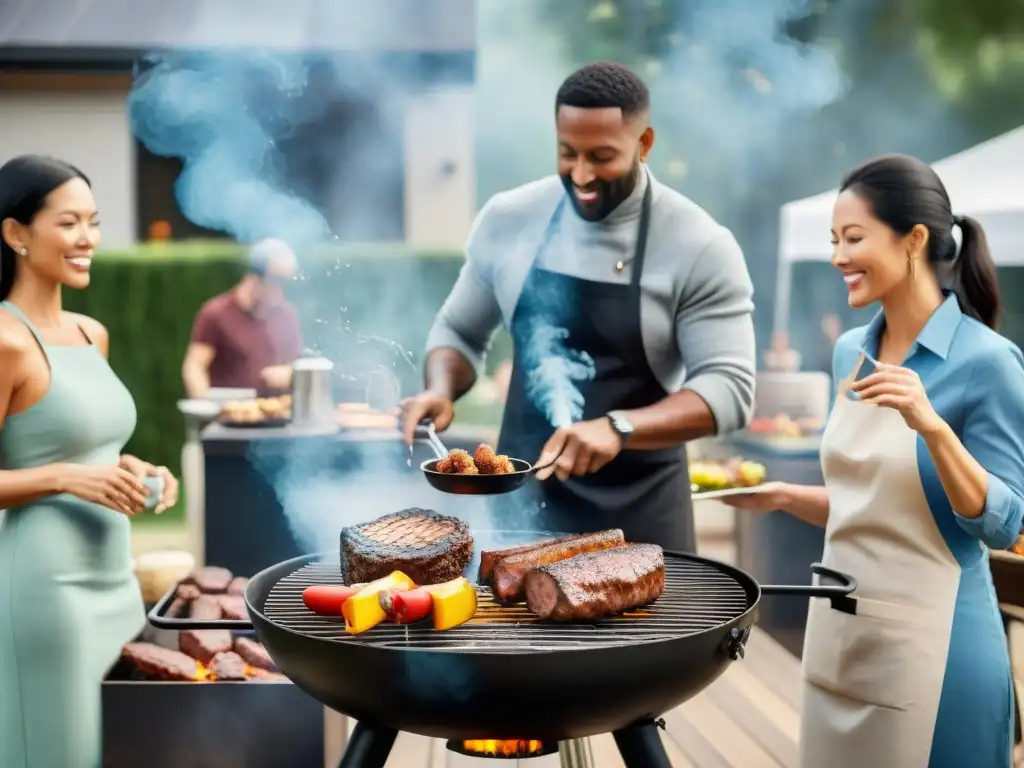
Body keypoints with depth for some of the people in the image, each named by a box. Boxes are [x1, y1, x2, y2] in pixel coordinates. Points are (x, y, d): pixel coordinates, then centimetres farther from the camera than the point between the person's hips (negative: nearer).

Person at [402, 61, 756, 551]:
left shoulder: (700, 247, -12)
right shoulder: (508, 218, -1)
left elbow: (729, 388, -16)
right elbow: (458, 331, 12)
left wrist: (618, 428, -30)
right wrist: (442, 390, -9)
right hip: (520, 495, 3)